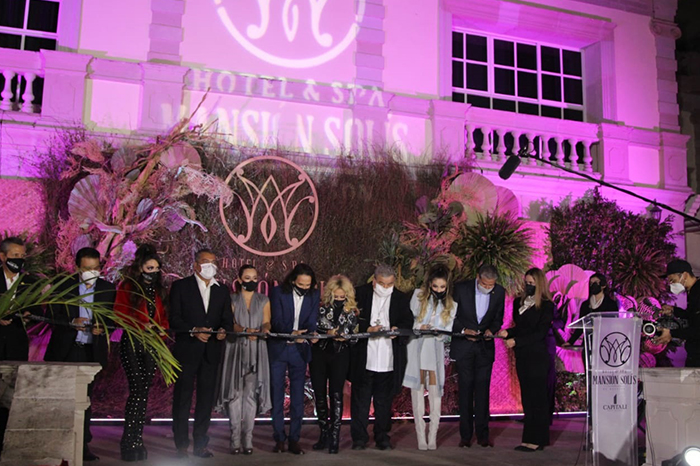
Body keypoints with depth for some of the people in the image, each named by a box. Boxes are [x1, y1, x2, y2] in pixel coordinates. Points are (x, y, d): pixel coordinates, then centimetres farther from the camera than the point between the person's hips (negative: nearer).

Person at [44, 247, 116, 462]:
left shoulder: (107, 289, 6)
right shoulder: (64, 286, 2)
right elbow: (52, 316, -2)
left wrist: (102, 328, -14)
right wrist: (71, 322, -19)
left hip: (92, 351, 1)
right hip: (65, 351, -1)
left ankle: (82, 445, 10)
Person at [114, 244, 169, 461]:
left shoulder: (159, 289, 14)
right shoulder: (127, 287, 1)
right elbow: (120, 314, -4)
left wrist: (162, 327, -3)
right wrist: (142, 325, -17)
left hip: (152, 345, 4)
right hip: (132, 343, -4)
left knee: (144, 393, 4)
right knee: (137, 391, -12)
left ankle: (136, 441, 9)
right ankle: (129, 442, -5)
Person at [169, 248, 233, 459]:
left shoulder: (222, 290, 13)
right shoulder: (180, 286, 1)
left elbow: (228, 320, 12)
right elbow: (174, 318, -6)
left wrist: (224, 330, -10)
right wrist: (193, 330, -20)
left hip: (211, 352, 4)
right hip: (186, 350, -4)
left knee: (206, 398, 7)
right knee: (182, 398, 1)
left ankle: (200, 444, 15)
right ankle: (181, 445, 9)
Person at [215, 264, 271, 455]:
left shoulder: (263, 301, 13)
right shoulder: (231, 300, 8)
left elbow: (266, 322, 5)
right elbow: (230, 323, -5)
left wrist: (264, 329, -19)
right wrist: (245, 330, -24)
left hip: (256, 351, 1)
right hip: (235, 349, -1)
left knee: (251, 394, -3)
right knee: (235, 393, -5)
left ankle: (247, 439, 1)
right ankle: (235, 440, -1)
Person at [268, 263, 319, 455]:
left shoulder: (314, 295, 1)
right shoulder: (278, 292, -7)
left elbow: (311, 322, -3)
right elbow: (276, 321, -14)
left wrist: (309, 334, -26)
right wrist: (291, 333, -33)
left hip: (299, 350, 2)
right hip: (278, 349, -1)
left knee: (298, 397, 2)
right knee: (277, 395, 3)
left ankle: (294, 439, 10)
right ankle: (279, 438, 13)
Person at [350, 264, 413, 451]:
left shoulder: (401, 298, 9)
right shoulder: (360, 293, 2)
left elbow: (408, 320, 6)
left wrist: (397, 329, -14)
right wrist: (367, 328, -16)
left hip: (389, 358, 2)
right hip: (364, 357, -2)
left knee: (384, 400, 9)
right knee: (361, 398, 2)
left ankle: (382, 436, 20)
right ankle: (359, 438, 11)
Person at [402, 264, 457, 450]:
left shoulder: (451, 305, 7)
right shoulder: (418, 295, 7)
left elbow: (447, 331, 3)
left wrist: (433, 330, -16)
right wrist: (419, 328, -11)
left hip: (435, 348, 0)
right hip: (416, 346, 0)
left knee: (435, 390, -6)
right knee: (417, 389, -4)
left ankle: (432, 437, -3)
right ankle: (421, 437, -2)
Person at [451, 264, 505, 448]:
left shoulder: (499, 292, -1)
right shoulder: (461, 288, -9)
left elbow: (498, 318, 10)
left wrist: (491, 330, -9)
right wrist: (463, 330, -14)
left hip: (485, 347, 2)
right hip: (464, 346, -1)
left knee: (482, 390, 1)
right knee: (465, 389, 1)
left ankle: (482, 435, 9)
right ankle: (465, 435, 7)